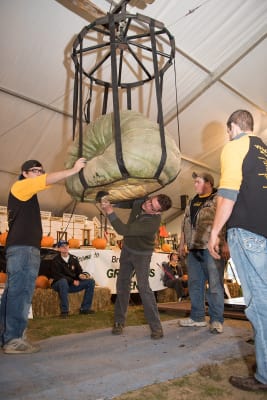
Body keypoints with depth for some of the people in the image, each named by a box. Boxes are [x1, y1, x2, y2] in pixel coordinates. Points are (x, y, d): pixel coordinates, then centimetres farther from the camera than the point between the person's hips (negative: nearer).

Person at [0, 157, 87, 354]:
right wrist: (73, 170, -16)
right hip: (23, 247, -10)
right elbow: (47, 180, -13)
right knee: (20, 292, -12)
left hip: (24, 247, 10)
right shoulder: (20, 186, -3)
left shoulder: (28, 193, 29)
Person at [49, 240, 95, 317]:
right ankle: (64, 310, -31)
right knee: (63, 281, -41)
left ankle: (85, 308, -6)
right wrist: (72, 281, -18)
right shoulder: (55, 261, -9)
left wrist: (81, 275, -15)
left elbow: (79, 271, 10)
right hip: (58, 284, -5)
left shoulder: (74, 258, 8)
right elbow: (58, 276, -15)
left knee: (91, 282, -9)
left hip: (72, 284, 6)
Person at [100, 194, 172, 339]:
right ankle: (119, 321, 22)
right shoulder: (139, 201, -17)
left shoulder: (152, 222, -37)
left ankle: (156, 326, -4)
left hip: (142, 254, -7)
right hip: (127, 248, 7)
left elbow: (123, 231, -39)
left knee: (143, 286, -17)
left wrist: (109, 211, -37)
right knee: (122, 283, 8)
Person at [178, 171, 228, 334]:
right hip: (194, 249, 7)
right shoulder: (192, 202, 20)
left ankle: (216, 320, 6)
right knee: (195, 284, 11)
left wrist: (224, 243, -18)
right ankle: (197, 317, 21)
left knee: (215, 284, -3)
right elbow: (185, 224, 23)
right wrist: (182, 243, 20)